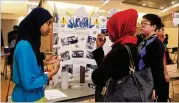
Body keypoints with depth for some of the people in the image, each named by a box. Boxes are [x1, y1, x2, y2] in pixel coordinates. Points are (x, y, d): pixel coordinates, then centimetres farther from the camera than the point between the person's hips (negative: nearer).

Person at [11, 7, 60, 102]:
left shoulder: (31, 43, 1)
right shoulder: (24, 46, -25)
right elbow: (28, 84, -26)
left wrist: (44, 62, 1)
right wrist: (53, 72, -22)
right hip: (26, 97, -8)